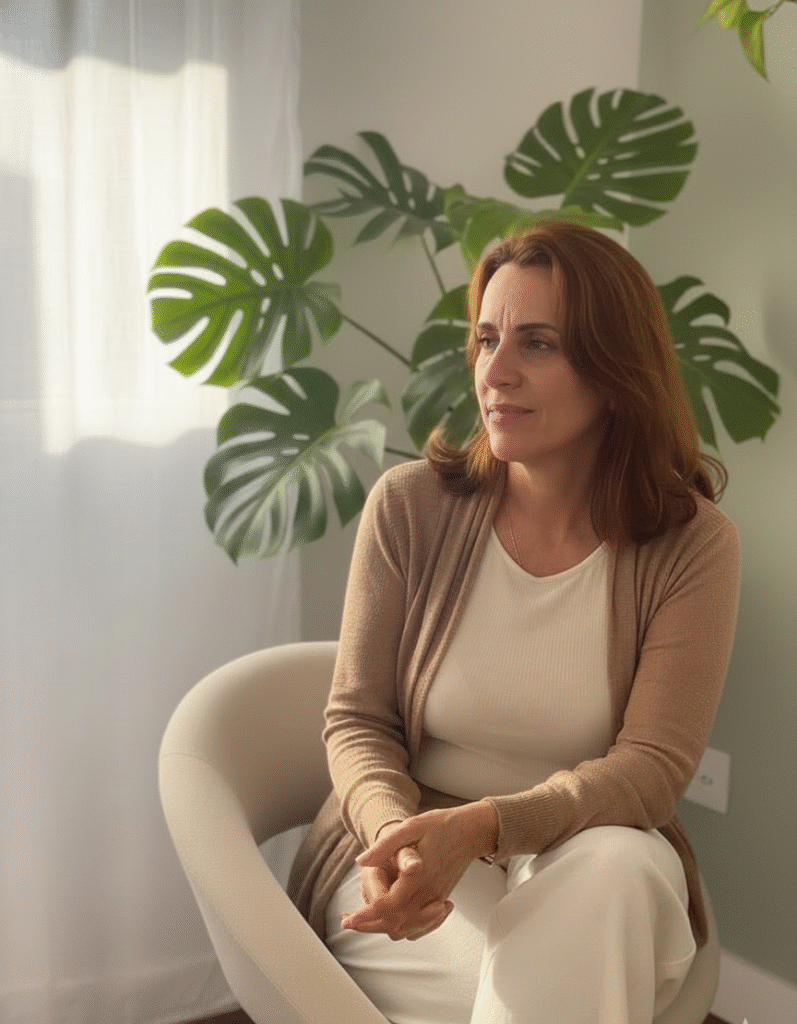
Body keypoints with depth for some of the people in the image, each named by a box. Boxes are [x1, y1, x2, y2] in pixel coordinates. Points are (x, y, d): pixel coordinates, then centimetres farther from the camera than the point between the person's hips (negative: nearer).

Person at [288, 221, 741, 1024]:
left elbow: (653, 764, -13)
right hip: (406, 852, -2)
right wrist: (395, 831, -24)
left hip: (577, 855, 2)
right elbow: (357, 721, -2)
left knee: (621, 865, -33)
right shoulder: (408, 506, -7)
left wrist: (482, 825, -30)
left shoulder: (692, 546, -9)